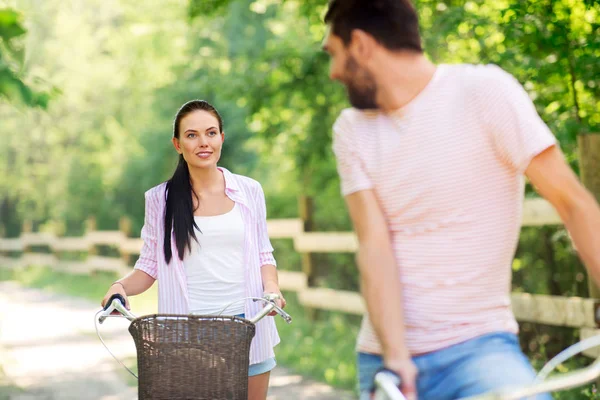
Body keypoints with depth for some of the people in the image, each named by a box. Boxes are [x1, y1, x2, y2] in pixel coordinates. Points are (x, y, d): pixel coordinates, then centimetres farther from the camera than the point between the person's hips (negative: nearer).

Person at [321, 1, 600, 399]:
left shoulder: (484, 90, -6)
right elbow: (374, 246, -5)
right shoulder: (352, 130, 5)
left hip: (478, 346, -4)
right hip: (383, 356, 4)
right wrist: (395, 355, -18)